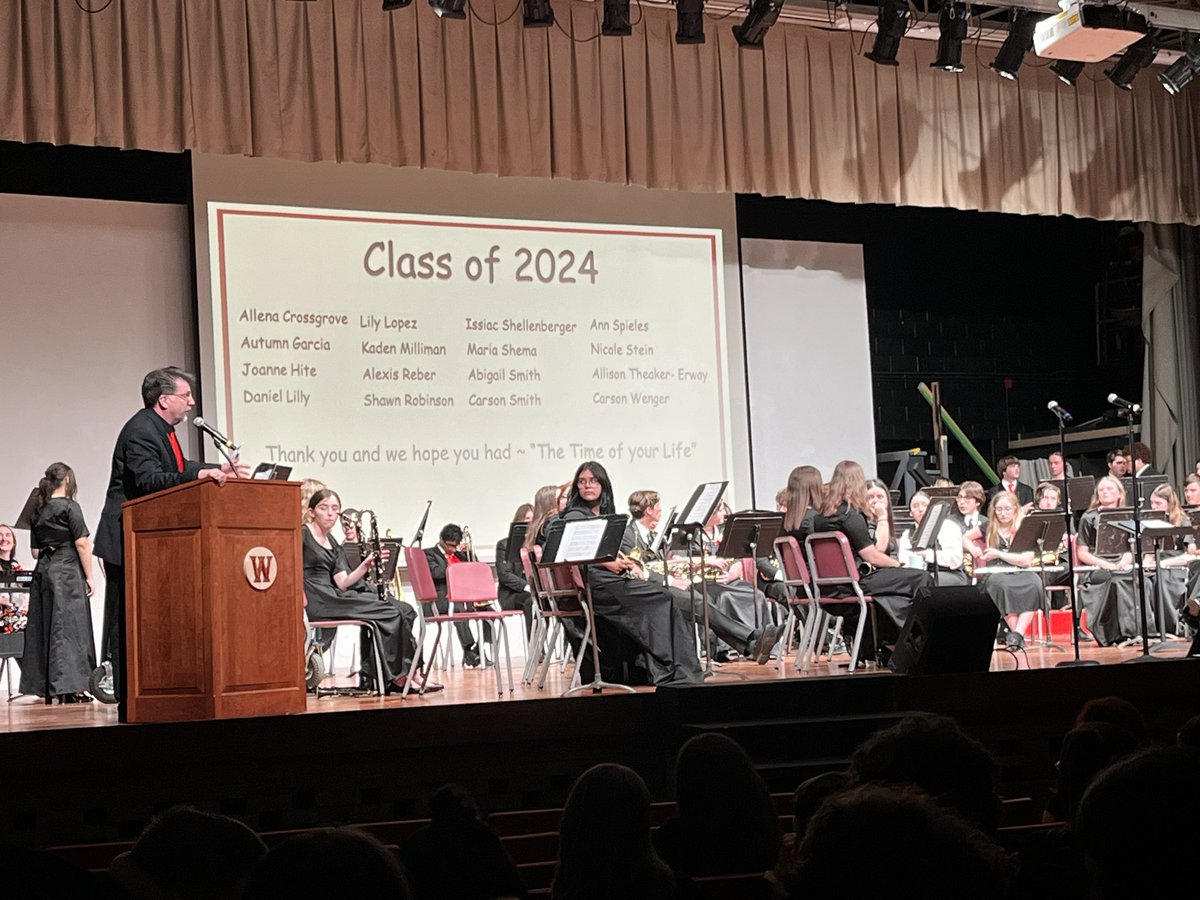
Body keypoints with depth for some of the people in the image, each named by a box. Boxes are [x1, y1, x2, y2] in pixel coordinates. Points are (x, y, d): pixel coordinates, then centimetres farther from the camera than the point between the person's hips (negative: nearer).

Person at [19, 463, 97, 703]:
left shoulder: (38, 512, 12)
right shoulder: (69, 507, -7)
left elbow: (35, 551, 14)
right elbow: (82, 544, -12)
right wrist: (89, 576, -7)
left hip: (43, 572, 6)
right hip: (67, 571, -6)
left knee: (45, 627, 8)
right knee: (68, 626, -6)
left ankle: (47, 687, 8)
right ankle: (68, 688, -10)